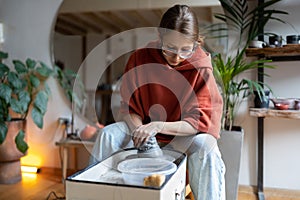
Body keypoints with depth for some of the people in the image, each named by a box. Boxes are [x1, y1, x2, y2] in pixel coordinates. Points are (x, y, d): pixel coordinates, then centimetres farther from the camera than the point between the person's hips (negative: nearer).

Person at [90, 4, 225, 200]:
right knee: (107, 135, -20)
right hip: (143, 126, 3)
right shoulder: (140, 58, -10)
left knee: (206, 147, -33)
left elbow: (200, 121, -18)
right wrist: (138, 130, -26)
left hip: (183, 132, -2)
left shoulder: (201, 68, -16)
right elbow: (129, 108, -4)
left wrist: (159, 126, -32)